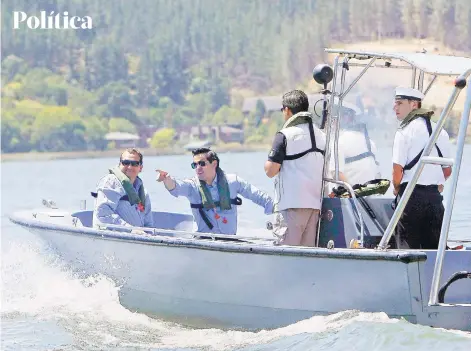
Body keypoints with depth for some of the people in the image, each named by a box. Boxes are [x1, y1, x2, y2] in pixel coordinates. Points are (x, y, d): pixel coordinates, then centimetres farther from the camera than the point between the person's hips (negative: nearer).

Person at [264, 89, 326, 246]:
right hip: (316, 204, 7)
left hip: (291, 204, -6)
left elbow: (271, 171, -10)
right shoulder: (322, 135, 13)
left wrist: (268, 163, 9)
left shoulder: (285, 135, -7)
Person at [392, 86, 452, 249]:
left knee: (408, 248, -1)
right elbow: (448, 171, 14)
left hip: (410, 195, -6)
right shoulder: (440, 131, 11)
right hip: (435, 197, 6)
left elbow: (397, 170, -14)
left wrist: (397, 189, 4)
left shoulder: (404, 132, -8)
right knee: (433, 248, 8)